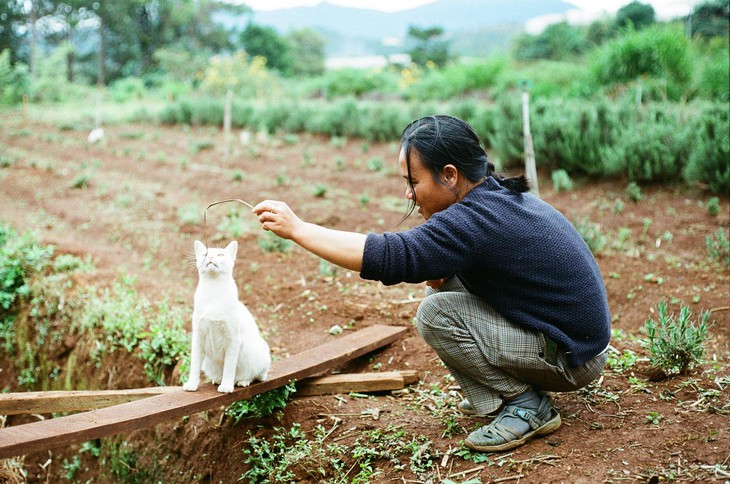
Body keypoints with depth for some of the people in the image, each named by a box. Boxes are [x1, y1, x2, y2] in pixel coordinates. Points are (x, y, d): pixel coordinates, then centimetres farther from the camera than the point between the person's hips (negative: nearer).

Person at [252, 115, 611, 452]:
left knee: (434, 313, -18)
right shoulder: (499, 195, 3)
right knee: (443, 282, 7)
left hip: (574, 357, -9)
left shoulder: (479, 220, -27)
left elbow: (386, 256, -32)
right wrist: (438, 271, -7)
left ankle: (528, 406, -6)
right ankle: (493, 396, 11)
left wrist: (296, 227, -25)